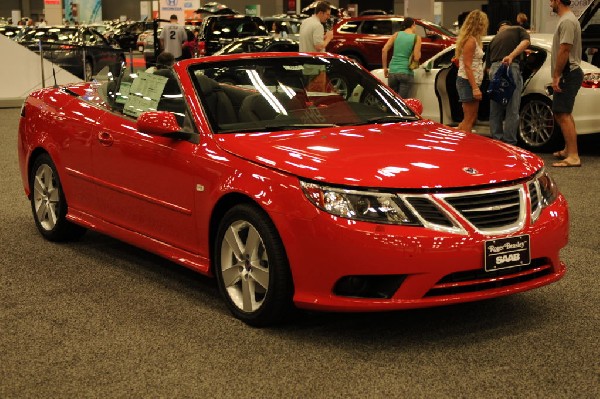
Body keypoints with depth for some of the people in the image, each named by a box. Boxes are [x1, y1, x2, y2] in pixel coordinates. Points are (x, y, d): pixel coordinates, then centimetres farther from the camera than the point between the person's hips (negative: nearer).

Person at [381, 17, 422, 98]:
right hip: (406, 72, -3)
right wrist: (418, 52, 16)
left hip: (392, 71, 3)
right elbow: (416, 57, -7)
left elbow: (384, 50, 0)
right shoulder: (416, 38, 1)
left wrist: (385, 67, 6)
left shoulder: (397, 34, 9)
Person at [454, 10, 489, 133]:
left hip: (468, 82, 10)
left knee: (470, 119, 15)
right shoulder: (471, 40, -13)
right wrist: (475, 88, -22)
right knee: (469, 119, -7)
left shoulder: (473, 40, 17)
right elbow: (467, 66, -19)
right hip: (468, 82, -10)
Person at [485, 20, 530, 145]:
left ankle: (496, 141, 17)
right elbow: (526, 41, -6)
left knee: (495, 111, 12)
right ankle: (509, 143, -1)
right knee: (512, 111, -1)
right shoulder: (518, 30, 17)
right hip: (511, 68, -4)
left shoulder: (494, 39, 28)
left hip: (494, 69, 4)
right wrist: (511, 55, -16)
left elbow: (488, 65, 25)